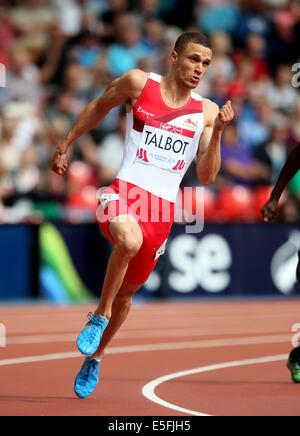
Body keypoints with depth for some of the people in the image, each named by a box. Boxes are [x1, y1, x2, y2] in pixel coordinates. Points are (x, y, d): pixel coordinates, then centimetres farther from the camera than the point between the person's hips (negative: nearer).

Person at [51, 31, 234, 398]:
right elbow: (99, 107, 18)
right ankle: (100, 315, -16)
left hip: (164, 208, 3)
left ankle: (94, 357, 37)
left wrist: (216, 133, -10)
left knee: (128, 290, 15)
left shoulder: (207, 112, 6)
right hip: (126, 189, -3)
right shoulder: (139, 83, 0)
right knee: (129, 240, -37)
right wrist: (65, 145, 22)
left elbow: (206, 177, 3)